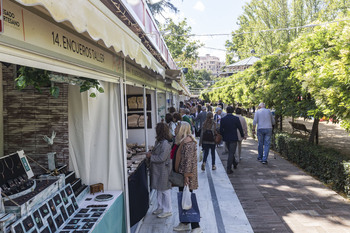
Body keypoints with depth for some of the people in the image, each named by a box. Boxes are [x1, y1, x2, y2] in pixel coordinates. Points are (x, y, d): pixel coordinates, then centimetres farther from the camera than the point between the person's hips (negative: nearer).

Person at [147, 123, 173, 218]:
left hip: (163, 170, -10)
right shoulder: (159, 141, 7)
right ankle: (160, 207, 34)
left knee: (165, 190, 3)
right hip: (157, 169, 10)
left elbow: (162, 158, -25)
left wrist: (151, 156, -14)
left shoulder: (165, 143, -24)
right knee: (159, 189, 19)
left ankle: (168, 210, 16)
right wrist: (151, 153, 3)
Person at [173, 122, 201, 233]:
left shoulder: (188, 142, -20)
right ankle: (185, 223, 29)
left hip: (187, 174, -10)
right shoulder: (182, 141, 11)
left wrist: (186, 175, -23)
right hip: (181, 174, 10)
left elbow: (189, 159, -23)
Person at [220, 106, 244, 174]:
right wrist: (242, 135, 13)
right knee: (231, 153, 1)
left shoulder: (223, 119, -5)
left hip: (226, 138, 3)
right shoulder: (236, 119, -11)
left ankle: (234, 164, 40)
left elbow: (221, 130, -2)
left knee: (231, 152, 22)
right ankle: (229, 169, -1)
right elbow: (240, 128, -4)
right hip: (233, 138, -3)